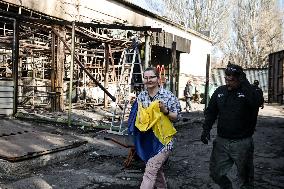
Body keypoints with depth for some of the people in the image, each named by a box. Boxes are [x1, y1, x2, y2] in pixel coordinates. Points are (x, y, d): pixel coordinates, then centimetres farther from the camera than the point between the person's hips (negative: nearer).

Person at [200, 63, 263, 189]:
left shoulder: (247, 91, -9)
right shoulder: (220, 91, 4)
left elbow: (257, 102, -32)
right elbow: (210, 112, 10)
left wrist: (245, 83, -28)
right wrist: (206, 129, 0)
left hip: (242, 142, -4)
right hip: (221, 141, 4)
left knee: (245, 177, 11)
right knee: (215, 173, 13)